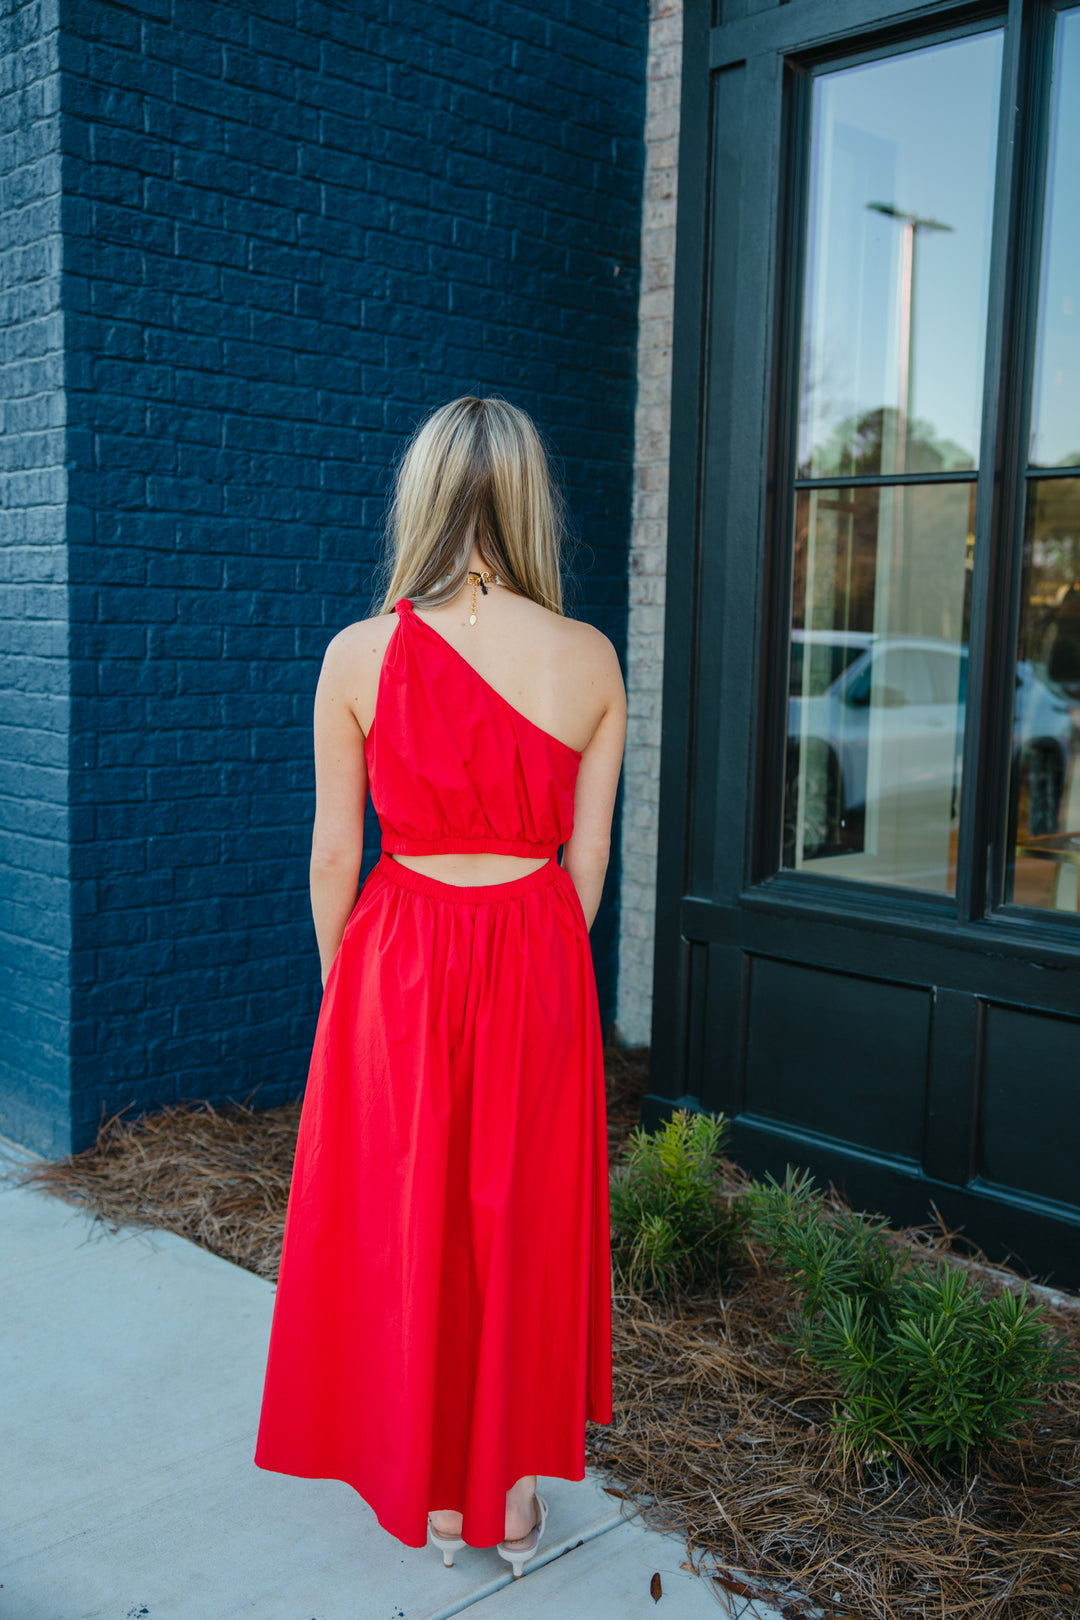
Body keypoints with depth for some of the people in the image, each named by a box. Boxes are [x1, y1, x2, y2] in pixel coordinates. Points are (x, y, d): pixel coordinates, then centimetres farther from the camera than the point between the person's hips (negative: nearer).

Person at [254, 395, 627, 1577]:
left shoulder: (359, 654, -11)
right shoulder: (590, 659, -6)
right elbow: (586, 857, 0)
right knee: (526, 1220, 16)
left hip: (399, 959, -1)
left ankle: (431, 1494, 31)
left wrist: (339, 985, 10)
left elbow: (333, 859, -5)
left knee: (402, 1224, 15)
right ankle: (512, 1496, 31)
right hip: (537, 967, 2)